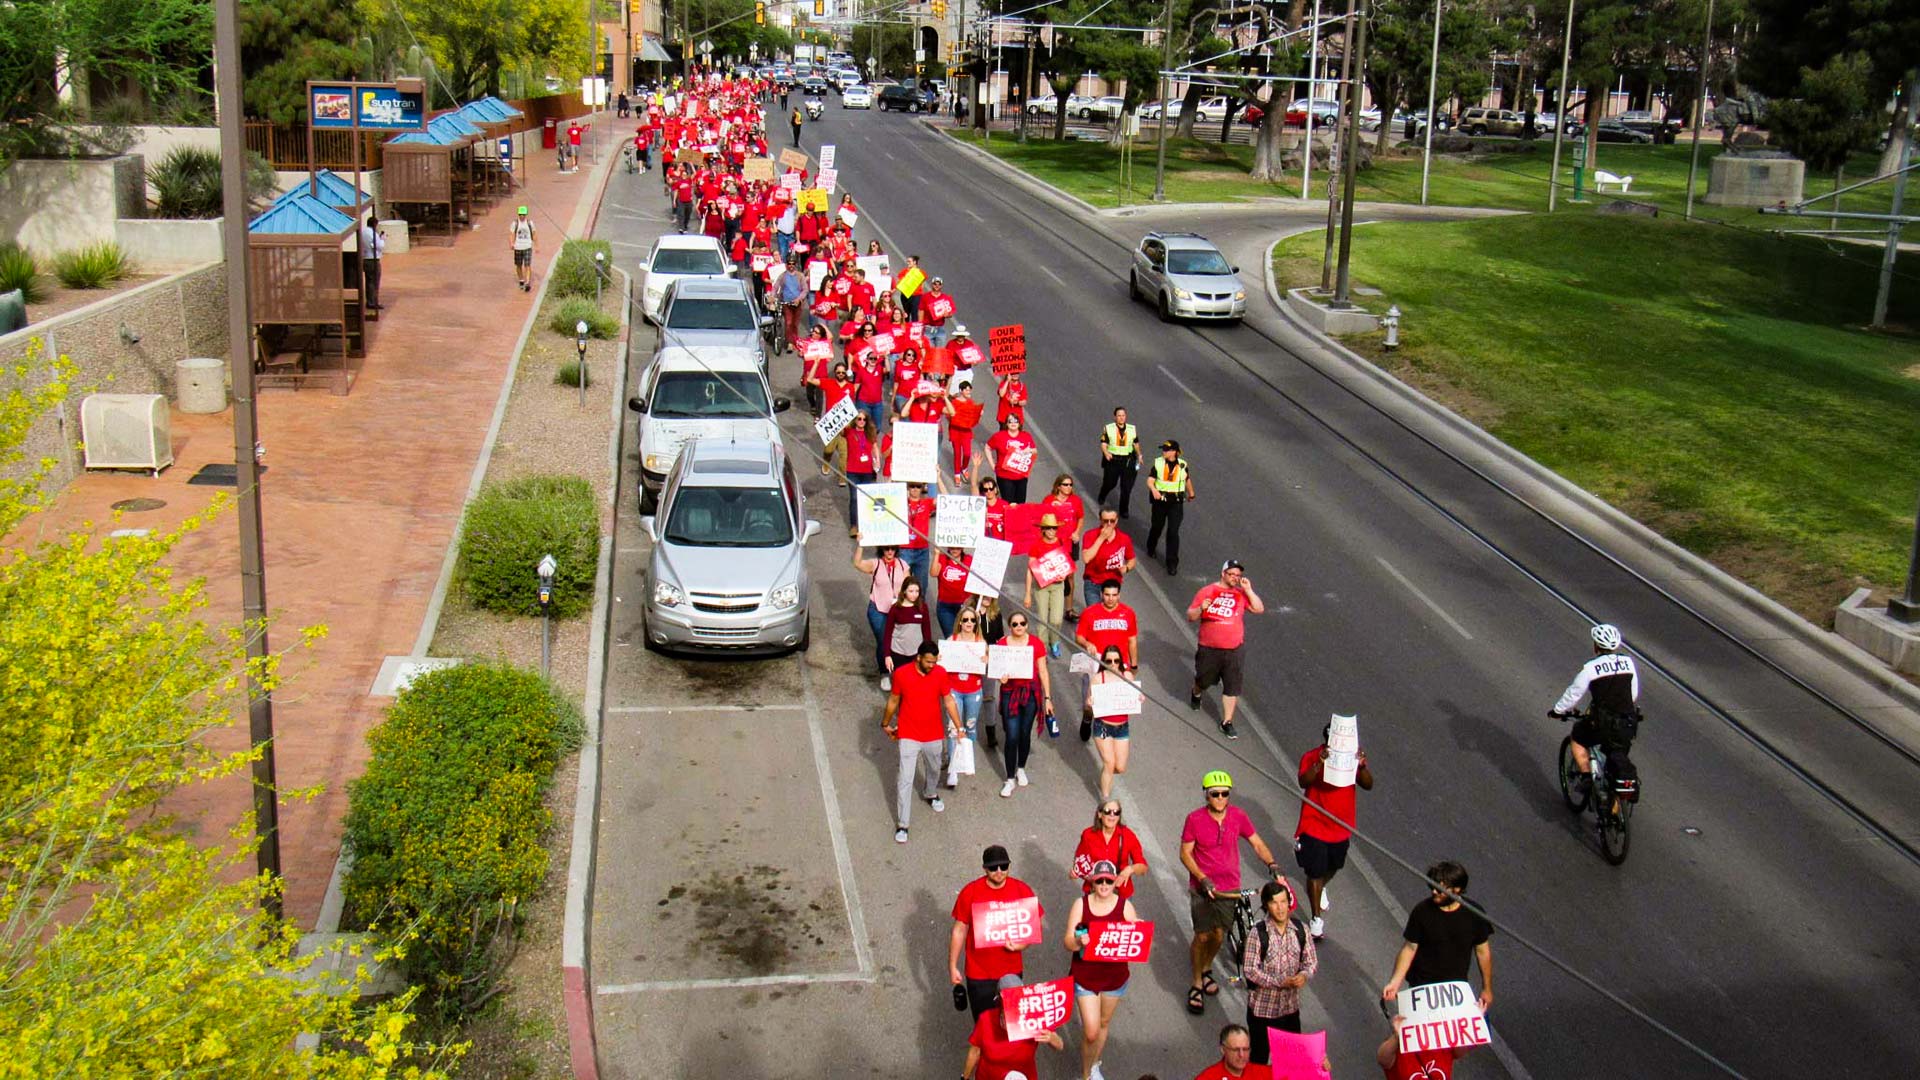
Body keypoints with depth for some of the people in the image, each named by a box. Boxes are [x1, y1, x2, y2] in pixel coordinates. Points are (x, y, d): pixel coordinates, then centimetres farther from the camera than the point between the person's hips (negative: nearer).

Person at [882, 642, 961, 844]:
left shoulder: (940, 673, -12)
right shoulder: (901, 674, -18)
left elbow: (949, 701, -1)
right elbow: (893, 700, -2)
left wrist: (959, 728, -2)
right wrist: (886, 724, 10)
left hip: (934, 735, 3)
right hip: (909, 736, -3)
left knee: (934, 769, 26)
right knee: (905, 779, -5)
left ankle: (930, 794, 58)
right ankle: (902, 824, 4)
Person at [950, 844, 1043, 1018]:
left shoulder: (1022, 890, -8)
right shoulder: (970, 892, -13)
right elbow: (959, 930, -4)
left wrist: (1022, 944, -18)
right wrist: (952, 966, -2)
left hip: (1012, 971, 2)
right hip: (979, 974, -1)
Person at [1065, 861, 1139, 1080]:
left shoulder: (1125, 906, -8)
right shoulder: (1081, 904, -12)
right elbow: (1068, 943, -12)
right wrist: (1078, 941, -34)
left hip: (1115, 977, 2)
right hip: (1085, 977, -2)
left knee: (1104, 1022, 23)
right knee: (1090, 1031, -5)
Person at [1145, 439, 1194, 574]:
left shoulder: (1182, 465, -3)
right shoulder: (1158, 463, -6)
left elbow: (1187, 479, 15)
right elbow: (1150, 480, -13)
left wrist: (1191, 494, 29)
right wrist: (1154, 490, -34)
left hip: (1176, 502, -1)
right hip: (1160, 500, 1)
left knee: (1173, 532, -7)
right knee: (1157, 527, 17)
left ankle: (1172, 563, -2)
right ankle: (1150, 549, 47)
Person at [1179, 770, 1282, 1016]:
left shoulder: (1238, 816, -7)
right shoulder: (1195, 819, -15)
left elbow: (1257, 843, 2)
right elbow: (1185, 853, -10)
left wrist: (1272, 865, -14)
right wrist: (1203, 878, -21)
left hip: (1229, 887, 3)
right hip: (1202, 887, -3)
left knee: (1219, 935, 13)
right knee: (1202, 936, 0)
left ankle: (1206, 970, 42)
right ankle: (1197, 986, 17)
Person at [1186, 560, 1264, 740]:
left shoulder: (1241, 594, 3)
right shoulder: (1207, 591, -3)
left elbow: (1259, 609, -6)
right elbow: (1190, 617, -2)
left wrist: (1248, 590, -11)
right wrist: (1201, 608, -23)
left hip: (1234, 650, 1)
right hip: (1209, 649, -1)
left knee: (1232, 687, 2)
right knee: (1203, 680, 18)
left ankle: (1227, 722, 13)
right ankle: (1196, 694, 53)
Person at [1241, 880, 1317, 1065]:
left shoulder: (1300, 930, -6)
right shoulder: (1258, 933, -18)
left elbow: (1312, 961, 3)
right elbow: (1249, 969, -17)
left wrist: (1304, 975, -20)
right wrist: (1280, 983, -24)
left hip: (1291, 1006, 3)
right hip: (1262, 1007, -3)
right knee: (1260, 1056, 12)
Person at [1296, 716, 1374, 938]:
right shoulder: (1311, 757, -17)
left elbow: (1368, 785, -11)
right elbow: (1303, 782, -31)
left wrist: (1362, 767, -30)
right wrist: (1319, 764, -45)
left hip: (1341, 827, 4)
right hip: (1314, 826, -4)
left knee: (1333, 867, 25)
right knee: (1315, 873, 1)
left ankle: (1321, 888, 57)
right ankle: (1316, 918, 16)